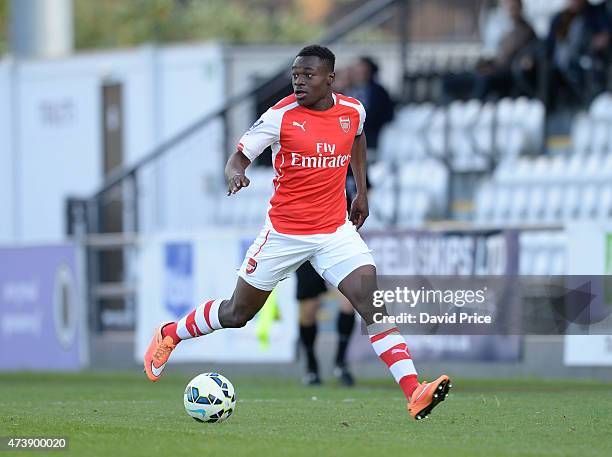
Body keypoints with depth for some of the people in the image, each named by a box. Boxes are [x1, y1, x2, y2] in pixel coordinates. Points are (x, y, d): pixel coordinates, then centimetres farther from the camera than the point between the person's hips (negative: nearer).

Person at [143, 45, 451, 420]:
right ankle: (170, 335, 39)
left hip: (336, 230, 2)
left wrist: (361, 192, 23)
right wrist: (235, 173, -34)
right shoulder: (281, 116, -13)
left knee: (372, 301, -18)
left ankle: (414, 393, -25)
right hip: (284, 231, -2)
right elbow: (240, 156, -10)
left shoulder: (353, 111, 0)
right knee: (237, 314, 11)